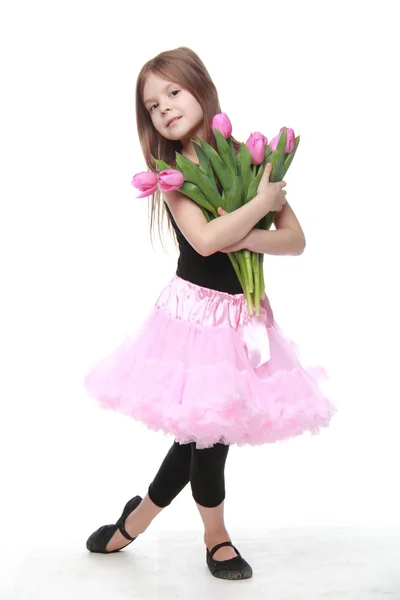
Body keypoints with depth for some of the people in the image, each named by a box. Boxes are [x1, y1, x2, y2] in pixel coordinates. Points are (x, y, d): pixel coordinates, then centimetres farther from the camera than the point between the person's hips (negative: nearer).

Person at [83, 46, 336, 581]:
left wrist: (246, 239, -19)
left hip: (243, 311, 3)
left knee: (207, 430, 7)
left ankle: (137, 520, 30)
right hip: (194, 310, -3)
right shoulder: (170, 171, -5)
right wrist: (262, 202, -14)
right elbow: (206, 239, -23)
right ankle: (217, 539, 30)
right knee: (207, 432, 4)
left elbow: (296, 240, -3)